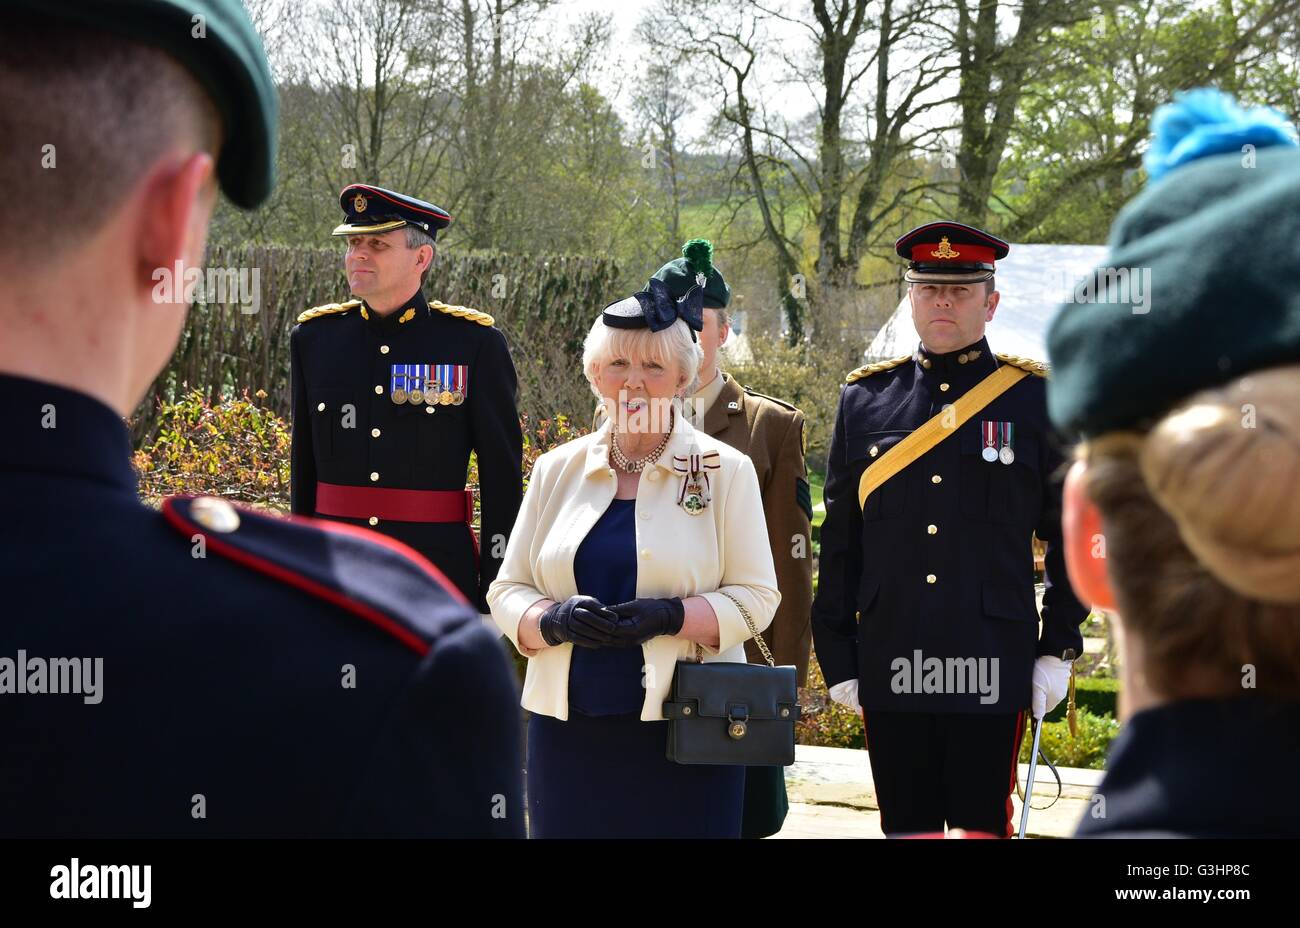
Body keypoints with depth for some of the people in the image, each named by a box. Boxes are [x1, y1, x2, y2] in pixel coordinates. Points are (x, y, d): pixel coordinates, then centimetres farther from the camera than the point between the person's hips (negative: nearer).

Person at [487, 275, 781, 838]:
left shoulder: (725, 471, 2)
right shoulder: (557, 470, 10)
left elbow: (756, 597, -1)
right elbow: (506, 591, 11)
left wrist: (670, 617, -17)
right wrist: (553, 620, -11)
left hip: (684, 734, -2)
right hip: (569, 728, 2)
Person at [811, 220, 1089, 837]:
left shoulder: (1034, 400, 3)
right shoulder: (864, 400, 8)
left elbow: (1071, 537, 6)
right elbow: (839, 542, 10)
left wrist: (1058, 650, 1)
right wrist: (837, 658, 6)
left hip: (993, 671, -2)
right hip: (889, 670, 2)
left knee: (982, 826, 4)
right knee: (906, 827, 8)